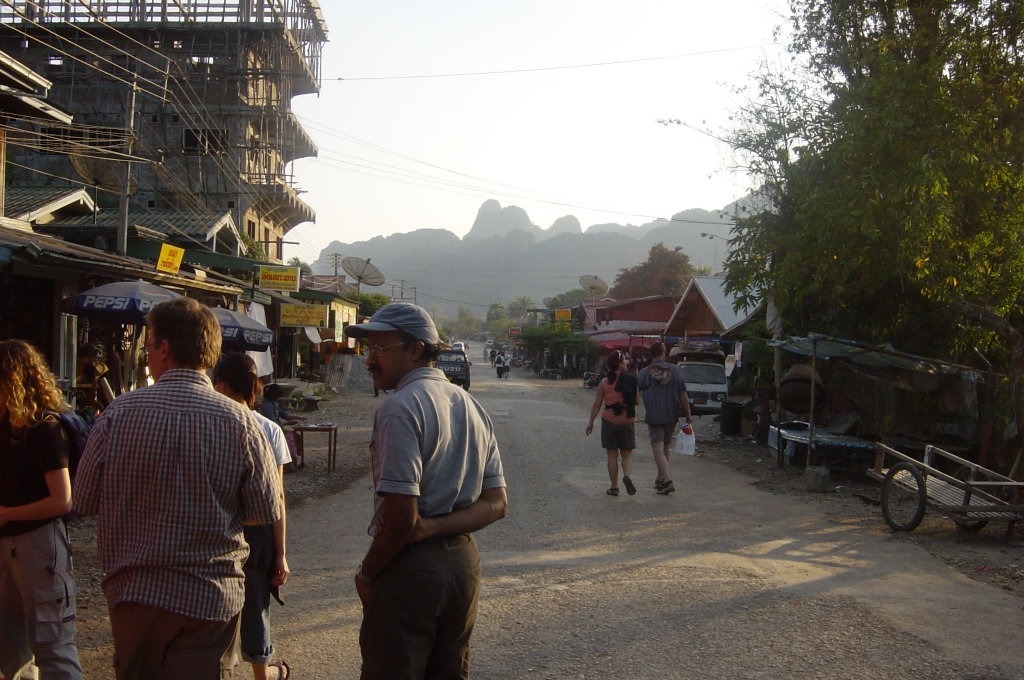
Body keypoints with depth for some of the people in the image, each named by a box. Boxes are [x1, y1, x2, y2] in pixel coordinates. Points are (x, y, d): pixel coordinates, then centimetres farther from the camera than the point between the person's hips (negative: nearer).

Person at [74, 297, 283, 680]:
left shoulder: (118, 413, -10)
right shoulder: (240, 422, -13)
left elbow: (85, 500, -2)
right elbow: (267, 512, -7)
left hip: (132, 593, 1)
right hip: (210, 598, -1)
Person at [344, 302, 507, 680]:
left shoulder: (400, 407, -16)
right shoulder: (471, 406, 9)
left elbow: (401, 514, -22)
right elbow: (496, 503, 7)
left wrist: (366, 574, -7)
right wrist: (434, 527, -6)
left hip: (410, 566, -8)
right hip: (464, 562, 8)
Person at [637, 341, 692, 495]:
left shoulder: (644, 373, -6)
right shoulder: (674, 370, 0)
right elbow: (683, 395, -1)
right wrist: (688, 414, 5)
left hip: (654, 417, -3)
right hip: (672, 416, 4)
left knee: (658, 449, -5)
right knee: (665, 448, 17)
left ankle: (667, 481, -20)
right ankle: (660, 479, 29)